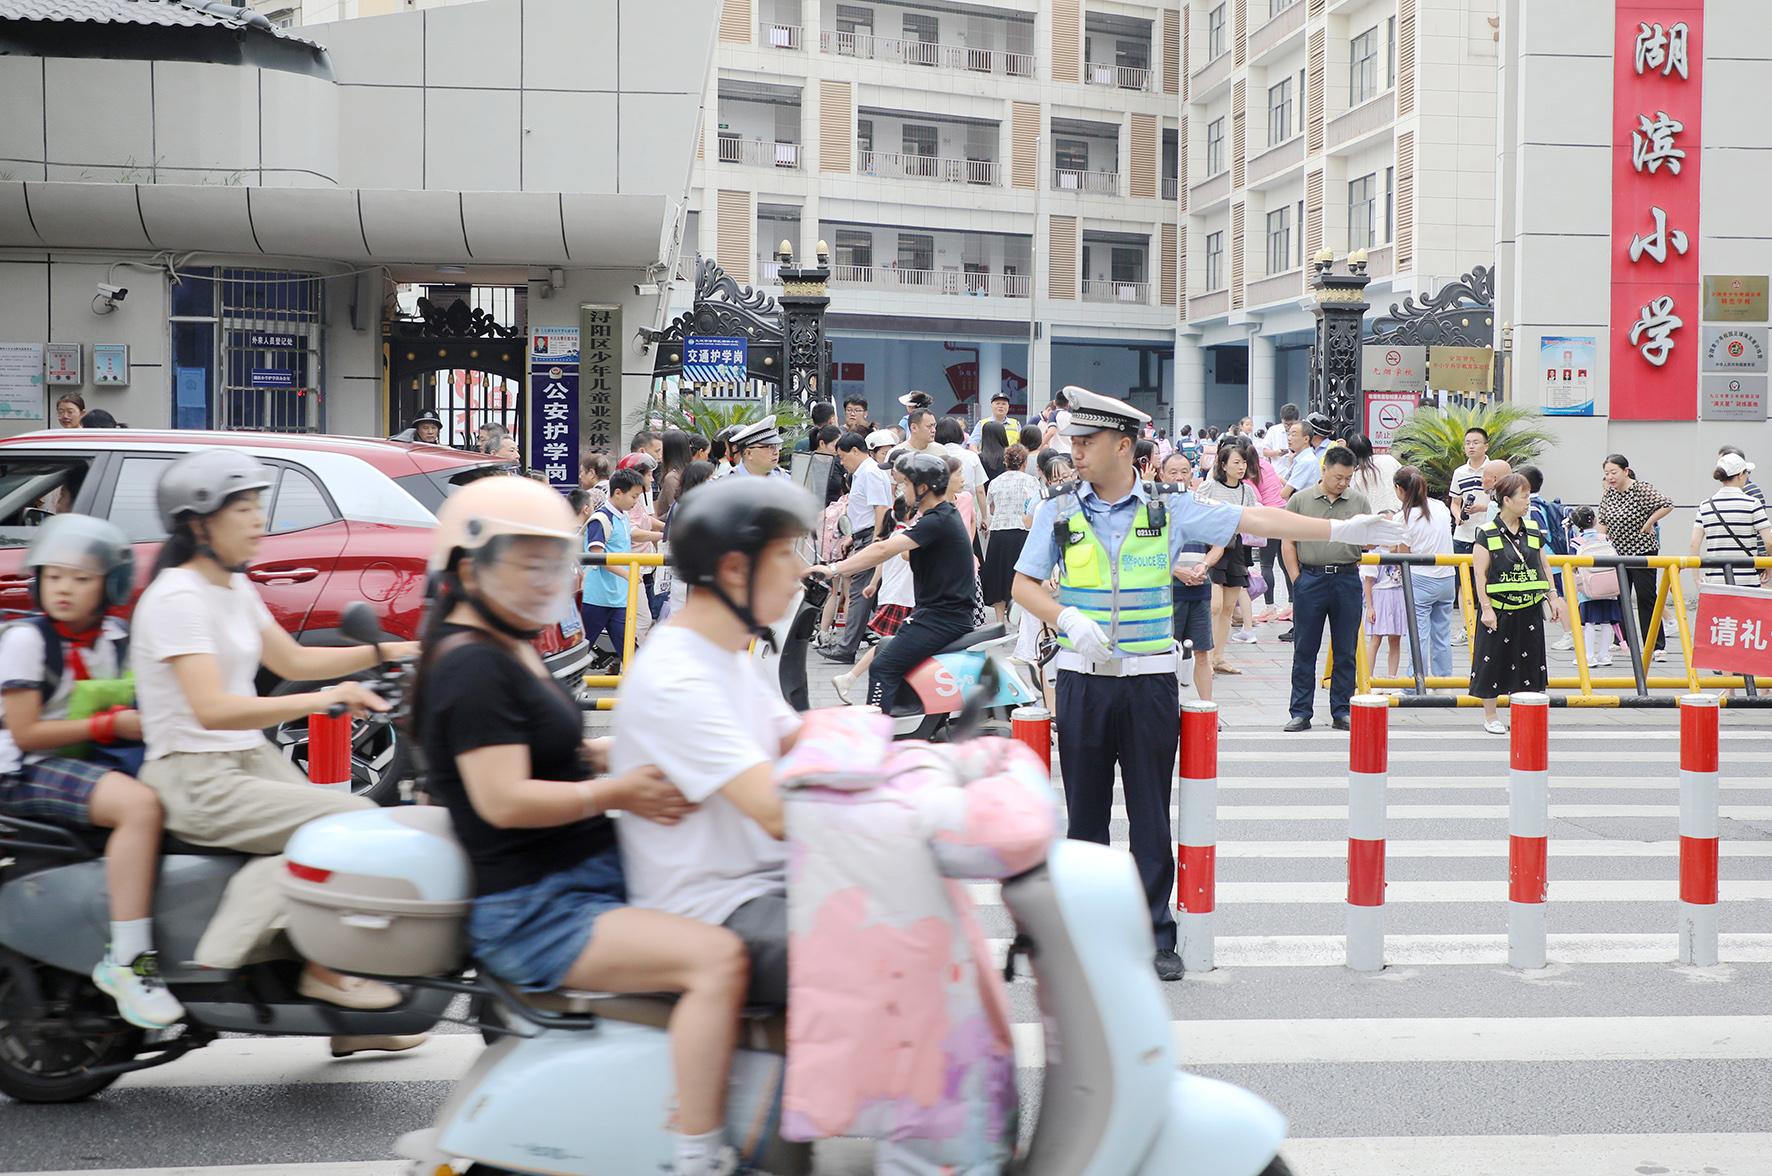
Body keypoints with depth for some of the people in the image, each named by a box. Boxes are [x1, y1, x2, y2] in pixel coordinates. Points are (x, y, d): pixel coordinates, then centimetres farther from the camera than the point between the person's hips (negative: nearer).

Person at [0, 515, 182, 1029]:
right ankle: (127, 959, -34)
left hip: (95, 760, 8)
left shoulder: (115, 640, 10)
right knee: (139, 805, -33)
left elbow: (136, 705, 19)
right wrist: (112, 724, -18)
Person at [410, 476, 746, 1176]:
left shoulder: (510, 651, 17)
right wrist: (615, 792, -25)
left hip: (587, 878, 11)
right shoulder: (474, 667, -15)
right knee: (716, 958, -28)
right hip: (533, 916, -11)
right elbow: (503, 799, -24)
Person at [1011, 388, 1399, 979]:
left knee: (1151, 815, 3)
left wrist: (1342, 530, -3)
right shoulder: (1059, 509, 3)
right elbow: (1024, 584, 6)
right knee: (1086, 812, 6)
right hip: (1083, 679, 1)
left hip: (1151, 680, -1)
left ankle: (1157, 936, 10)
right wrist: (1066, 618, -14)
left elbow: (1252, 520, 1)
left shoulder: (1167, 509, 1)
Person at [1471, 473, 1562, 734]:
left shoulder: (1533, 531, 7)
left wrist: (1552, 597, 10)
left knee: (1527, 662, 8)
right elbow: (1479, 573, -11)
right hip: (1498, 610, -5)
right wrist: (1486, 608, -15)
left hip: (1529, 609, 5)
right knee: (1493, 661, 3)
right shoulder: (1487, 533, -9)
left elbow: (1545, 566, 16)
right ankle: (1490, 716, 14)